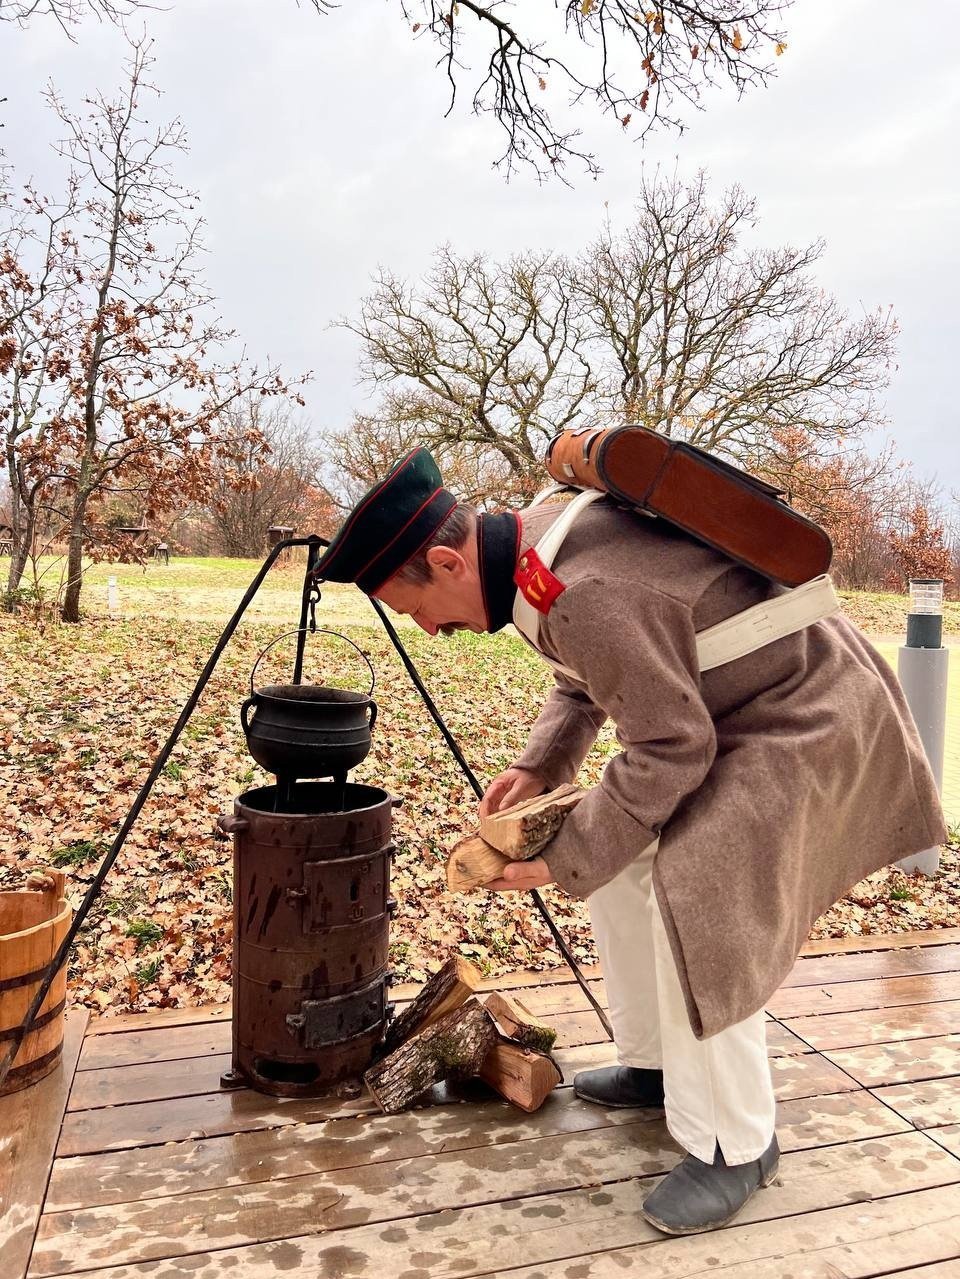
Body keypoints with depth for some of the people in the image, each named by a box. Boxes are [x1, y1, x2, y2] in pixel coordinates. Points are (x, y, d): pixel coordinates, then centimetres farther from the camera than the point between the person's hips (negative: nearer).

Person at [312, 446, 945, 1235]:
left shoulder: (586, 597, -33)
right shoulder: (537, 536, -2)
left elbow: (672, 748, -28)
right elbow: (585, 678, 12)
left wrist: (563, 860, -20)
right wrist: (539, 767, -2)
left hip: (804, 722, -10)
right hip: (723, 707, 10)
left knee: (695, 916, -18)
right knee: (622, 856, 12)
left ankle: (734, 1148, 5)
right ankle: (655, 1063, 28)